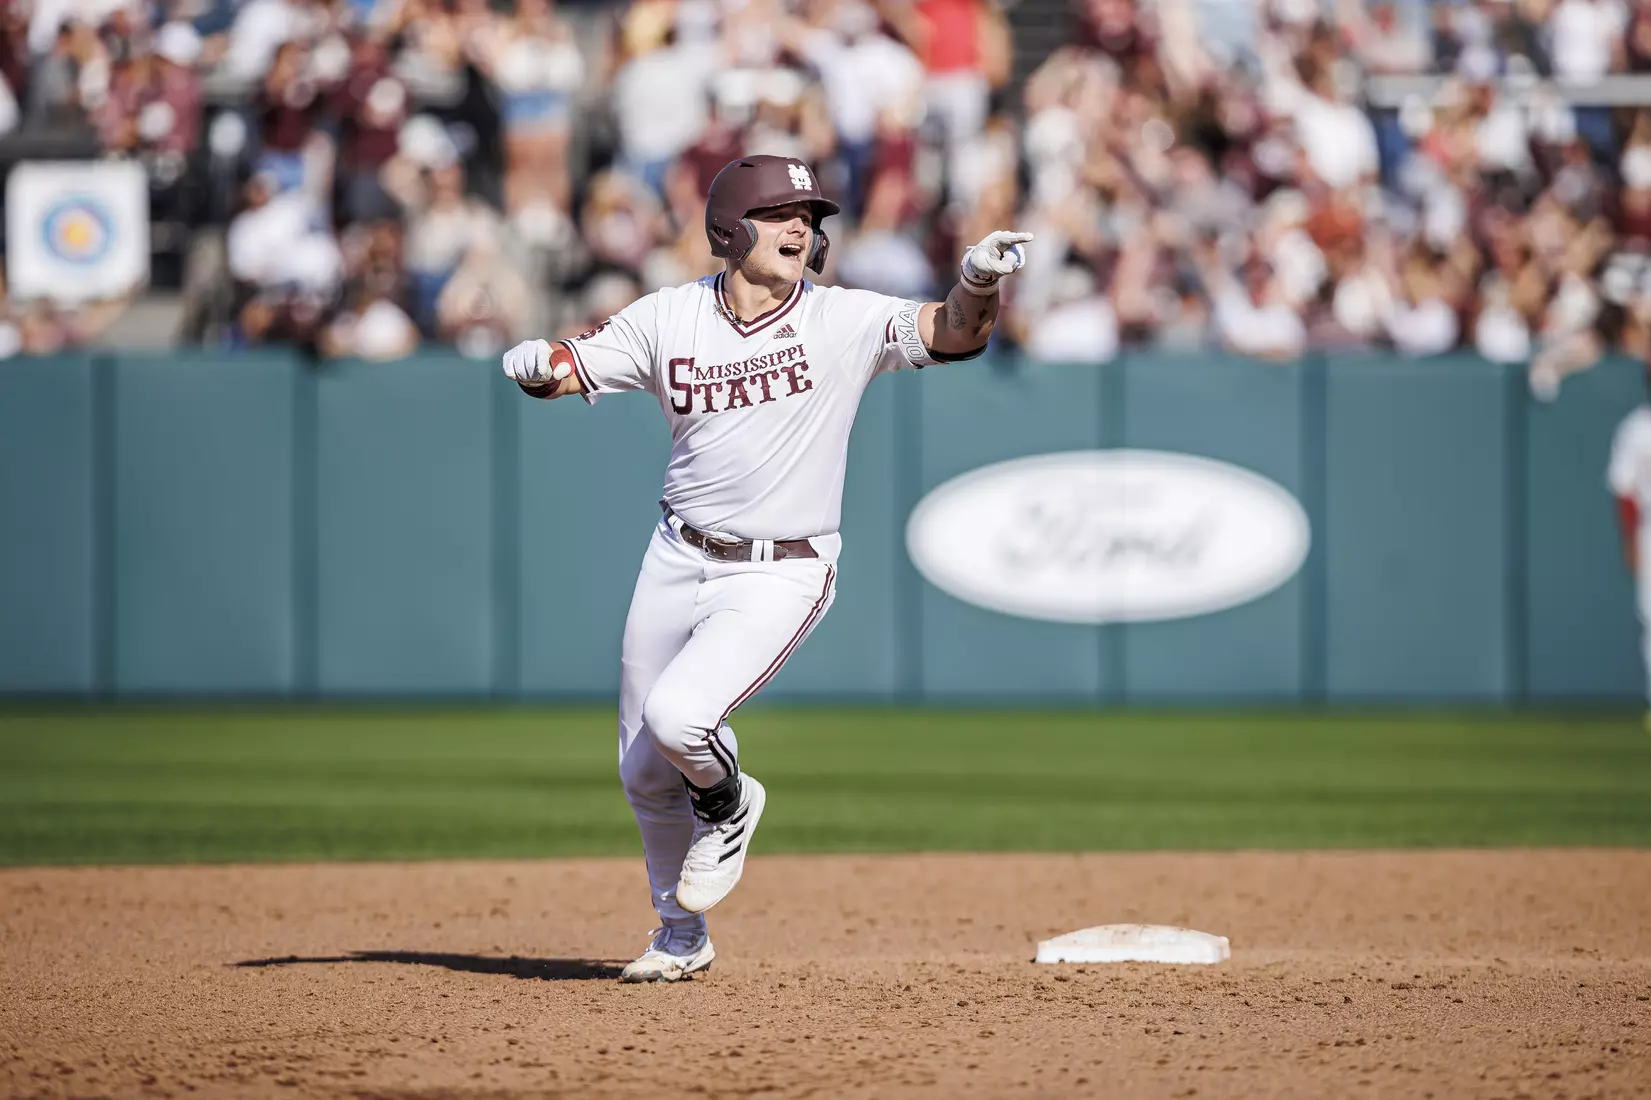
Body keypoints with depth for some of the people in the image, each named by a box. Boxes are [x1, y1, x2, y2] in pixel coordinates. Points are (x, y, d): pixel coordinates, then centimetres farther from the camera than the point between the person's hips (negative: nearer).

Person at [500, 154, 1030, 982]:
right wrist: (536, 363, -23)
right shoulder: (670, 317, -1)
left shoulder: (844, 322, -9)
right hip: (679, 562, 4)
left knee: (677, 716, -25)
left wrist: (978, 285, -40)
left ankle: (729, 804, 11)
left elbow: (950, 333, -18)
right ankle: (681, 937, 35)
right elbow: (567, 369, 0)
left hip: (781, 577, -4)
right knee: (644, 773, 10)